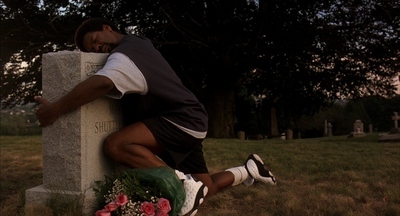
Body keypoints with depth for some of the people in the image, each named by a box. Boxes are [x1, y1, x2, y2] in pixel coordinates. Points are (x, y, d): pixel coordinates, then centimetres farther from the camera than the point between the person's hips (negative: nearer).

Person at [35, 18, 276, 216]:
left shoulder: (126, 53, -14)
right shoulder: (138, 42, 17)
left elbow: (101, 83, -34)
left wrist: (55, 109, -28)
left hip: (181, 121, -10)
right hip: (186, 125, 10)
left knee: (116, 145, -30)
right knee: (204, 189, 18)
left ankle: (185, 182, -23)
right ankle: (249, 169, 36)